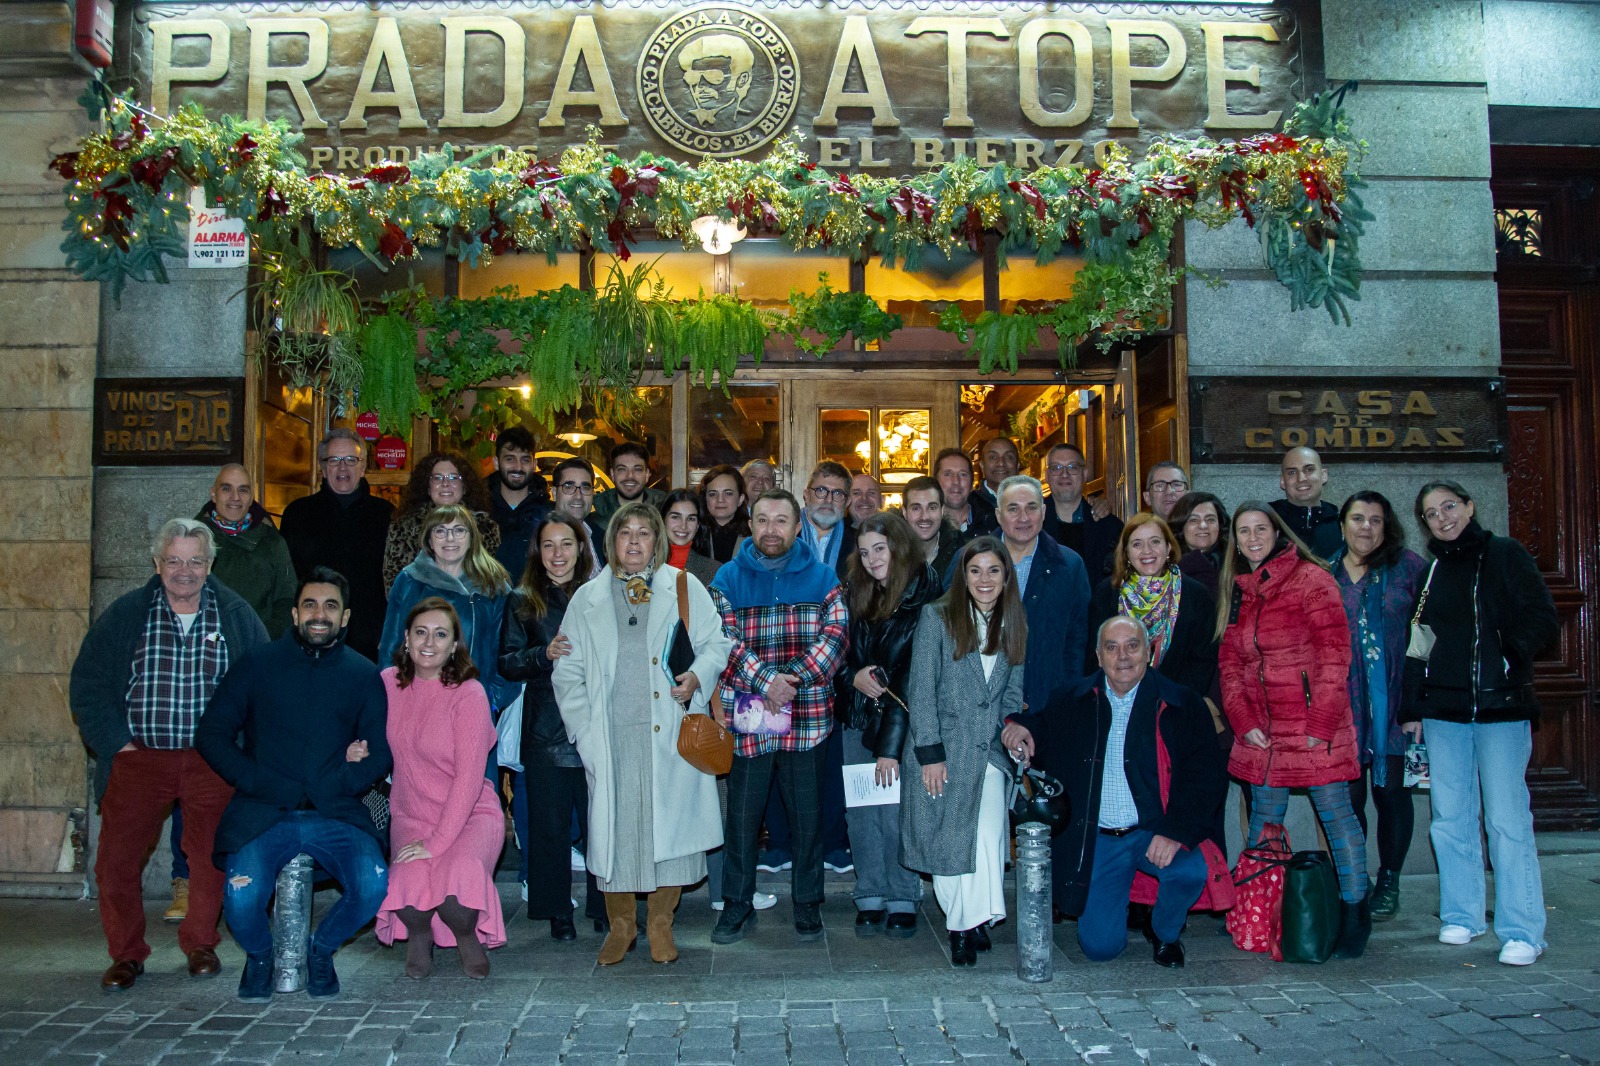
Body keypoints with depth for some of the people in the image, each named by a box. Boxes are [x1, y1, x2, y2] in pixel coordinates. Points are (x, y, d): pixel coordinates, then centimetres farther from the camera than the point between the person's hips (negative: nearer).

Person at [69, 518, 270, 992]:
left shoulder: (236, 615, 4)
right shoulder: (125, 614, 5)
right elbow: (87, 683, 5)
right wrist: (114, 741, -4)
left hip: (212, 761, -1)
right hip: (137, 758, 1)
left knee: (212, 857, -1)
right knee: (115, 859, -2)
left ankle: (201, 944, 20)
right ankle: (126, 954, 16)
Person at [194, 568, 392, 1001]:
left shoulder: (363, 676, 12)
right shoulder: (257, 666, 10)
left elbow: (381, 752, 7)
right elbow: (211, 734, 5)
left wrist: (330, 786, -10)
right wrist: (270, 786, -7)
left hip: (335, 815, 1)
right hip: (263, 815, 0)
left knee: (373, 886, -24)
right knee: (242, 900, -25)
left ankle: (321, 948, 10)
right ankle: (259, 956, 13)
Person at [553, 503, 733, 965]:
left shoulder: (684, 587, 8)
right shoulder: (588, 598, 12)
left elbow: (716, 643, 9)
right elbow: (568, 671, 10)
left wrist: (697, 676, -12)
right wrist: (584, 731, 0)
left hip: (671, 733, -1)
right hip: (612, 735, 1)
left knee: (670, 820, 0)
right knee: (614, 825, 2)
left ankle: (660, 922, 17)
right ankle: (621, 923, 19)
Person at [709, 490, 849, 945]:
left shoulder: (822, 578, 6)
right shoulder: (728, 579, 5)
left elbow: (836, 635, -6)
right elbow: (724, 639, -6)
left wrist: (795, 678, -19)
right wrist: (765, 681, -19)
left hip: (807, 716, 0)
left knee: (807, 813, 9)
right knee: (742, 813, 7)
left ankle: (808, 904, 24)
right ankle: (738, 904, 22)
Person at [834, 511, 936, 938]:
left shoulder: (923, 598, -11)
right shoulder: (855, 594, 6)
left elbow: (912, 678, -15)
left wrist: (891, 745, -18)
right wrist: (854, 677, -9)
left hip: (900, 720, -5)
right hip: (857, 715, 5)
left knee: (896, 812, -5)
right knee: (860, 811, 3)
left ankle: (903, 901, 11)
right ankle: (870, 899, 15)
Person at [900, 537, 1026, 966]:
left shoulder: (1013, 626, 10)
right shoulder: (936, 618, -3)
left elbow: (1013, 693, 17)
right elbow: (921, 689, -6)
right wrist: (930, 753, -10)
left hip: (988, 752, 3)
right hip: (940, 749, -2)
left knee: (987, 836, -13)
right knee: (946, 841, -2)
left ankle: (974, 920, 4)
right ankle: (961, 925, 14)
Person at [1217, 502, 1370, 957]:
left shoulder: (1311, 579, -5)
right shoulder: (1237, 591, 12)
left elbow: (1334, 656, -10)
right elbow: (1229, 663, 12)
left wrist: (1321, 725, -14)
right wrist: (1243, 721, 0)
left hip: (1315, 729, -5)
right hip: (1262, 732, 5)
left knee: (1335, 813, 1)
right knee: (1263, 820, 11)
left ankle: (1354, 911, 13)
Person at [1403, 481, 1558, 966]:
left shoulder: (1506, 556, 3)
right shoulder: (1427, 572, 13)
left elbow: (1543, 620, -2)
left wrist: (1507, 655, -17)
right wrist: (1412, 708, 10)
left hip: (1500, 707, -4)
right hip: (1443, 710, 4)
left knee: (1507, 820, -6)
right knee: (1451, 818, 6)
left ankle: (1522, 931, 1)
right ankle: (1461, 916, 18)